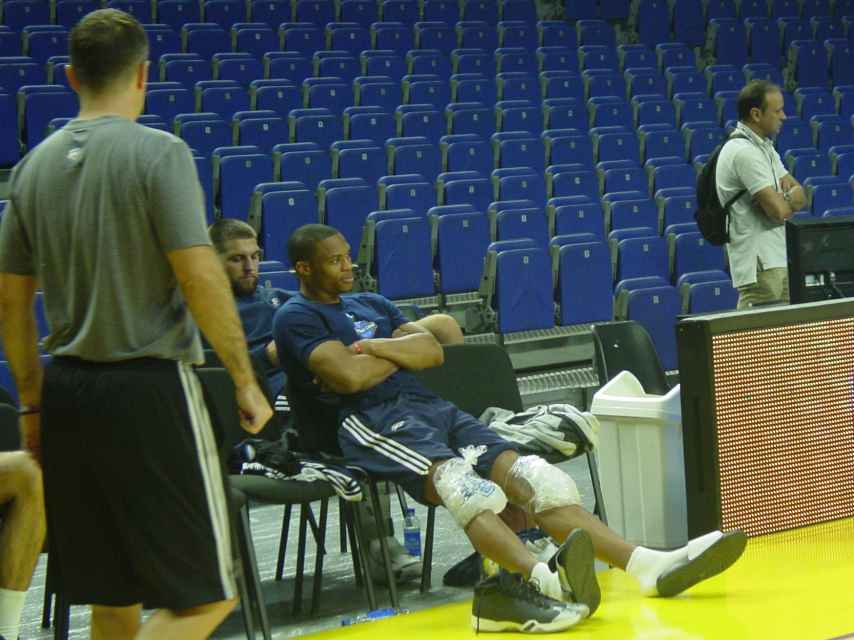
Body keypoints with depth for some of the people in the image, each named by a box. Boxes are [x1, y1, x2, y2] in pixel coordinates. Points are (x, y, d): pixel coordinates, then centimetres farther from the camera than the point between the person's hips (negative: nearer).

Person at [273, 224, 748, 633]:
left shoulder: (371, 304, 29)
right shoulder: (297, 317, 5)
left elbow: (433, 352, 15)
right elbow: (350, 377, -12)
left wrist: (370, 349, 1)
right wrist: (400, 353, 6)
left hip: (432, 407, 7)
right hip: (371, 420, -7)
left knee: (530, 475, -14)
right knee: (457, 480, -37)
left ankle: (647, 564, -29)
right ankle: (544, 579, -63)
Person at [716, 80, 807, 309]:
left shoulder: (763, 146, 17)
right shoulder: (744, 152, -16)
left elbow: (801, 196, 15)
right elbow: (779, 211, -21)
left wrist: (785, 197, -9)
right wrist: (790, 198, 3)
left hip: (779, 262, 10)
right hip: (762, 268, -10)